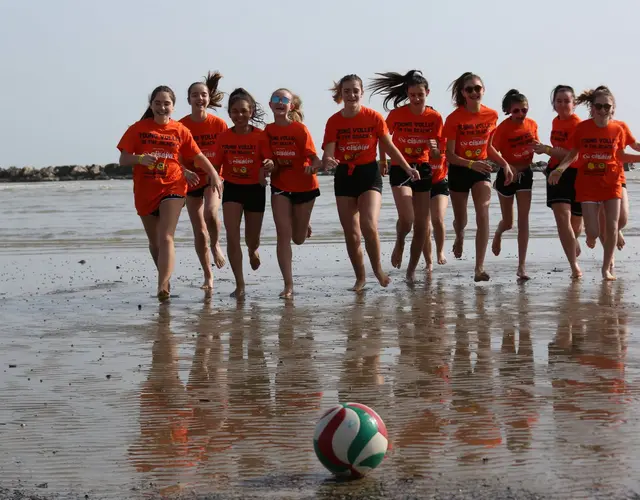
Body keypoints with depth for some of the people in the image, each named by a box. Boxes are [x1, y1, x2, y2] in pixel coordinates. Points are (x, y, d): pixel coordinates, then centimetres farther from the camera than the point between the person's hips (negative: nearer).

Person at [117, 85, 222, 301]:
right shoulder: (138, 129, 1)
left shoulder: (180, 130, 2)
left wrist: (214, 174, 1)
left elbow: (198, 156, 12)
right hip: (145, 192, 2)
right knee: (154, 242, 14)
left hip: (172, 188, -2)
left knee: (166, 238, -18)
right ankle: (166, 278, 35)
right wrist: (140, 159, -21)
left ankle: (162, 287, -27)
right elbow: (123, 159, -2)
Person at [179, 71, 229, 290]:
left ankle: (216, 245, 2)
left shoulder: (219, 124, -6)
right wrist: (185, 172, -21)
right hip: (192, 181, 1)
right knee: (199, 231, 4)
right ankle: (208, 277, 17)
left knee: (211, 212, -30)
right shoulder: (181, 126, -6)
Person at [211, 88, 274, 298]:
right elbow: (216, 166, 1)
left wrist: (268, 166, -35)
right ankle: (240, 285, -7)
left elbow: (269, 161, -11)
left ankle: (253, 251, 54)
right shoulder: (224, 138, -4)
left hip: (255, 190, 0)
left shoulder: (261, 136, -9)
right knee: (232, 237, -13)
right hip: (232, 189, 0)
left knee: (252, 239, 15)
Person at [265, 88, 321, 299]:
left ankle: (303, 224, 49)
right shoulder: (268, 130, -4)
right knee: (283, 235, -8)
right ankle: (288, 285, -4)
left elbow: (314, 158, -16)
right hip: (280, 186, 2)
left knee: (298, 238, 11)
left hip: (304, 186, -1)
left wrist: (314, 166, -37)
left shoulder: (300, 129, -13)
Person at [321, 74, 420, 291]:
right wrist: (327, 162, -31)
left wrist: (408, 168, 0)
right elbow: (327, 153, -8)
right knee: (351, 232, 5)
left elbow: (389, 146, 4)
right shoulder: (334, 121, -3)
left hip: (369, 174, -2)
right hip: (344, 176, 2)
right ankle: (360, 277, 21)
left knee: (368, 225, -20)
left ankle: (378, 269, 3)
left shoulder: (374, 117, -5)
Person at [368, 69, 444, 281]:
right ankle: (399, 244, 13)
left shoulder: (434, 117, -3)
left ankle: (411, 270, 19)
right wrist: (383, 161, 9)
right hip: (400, 169, -3)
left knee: (421, 225, 4)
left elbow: (436, 156, 1)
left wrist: (435, 150, -21)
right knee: (406, 218, -21)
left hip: (423, 170, 3)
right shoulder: (396, 114, -9)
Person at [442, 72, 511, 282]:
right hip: (459, 170, -1)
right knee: (461, 220, 13)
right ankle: (459, 237, 53)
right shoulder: (454, 119, -14)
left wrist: (505, 164, 5)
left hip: (482, 168, 1)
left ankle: (479, 268, -21)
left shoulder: (491, 115, -4)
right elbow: (450, 155, -15)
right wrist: (471, 164, -30)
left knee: (483, 216, -18)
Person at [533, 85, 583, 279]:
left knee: (575, 223, 11)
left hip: (576, 174, -4)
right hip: (557, 173, 4)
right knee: (562, 218, -15)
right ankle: (575, 267, -10)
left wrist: (547, 150, -27)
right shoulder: (556, 122, 8)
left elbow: (573, 154, -22)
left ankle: (574, 244, 47)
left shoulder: (578, 125, -14)